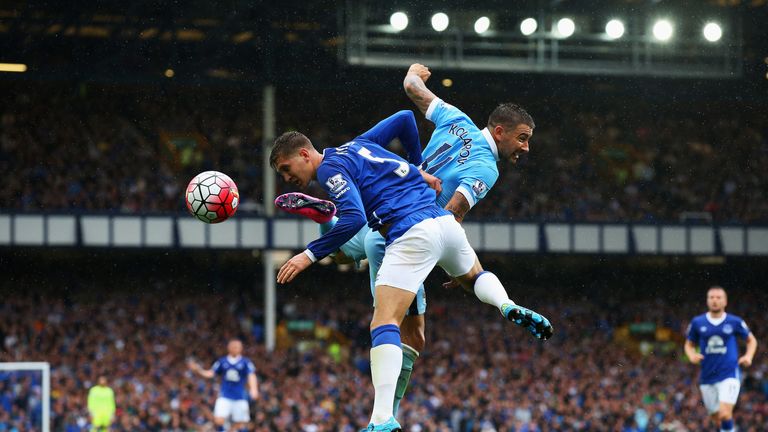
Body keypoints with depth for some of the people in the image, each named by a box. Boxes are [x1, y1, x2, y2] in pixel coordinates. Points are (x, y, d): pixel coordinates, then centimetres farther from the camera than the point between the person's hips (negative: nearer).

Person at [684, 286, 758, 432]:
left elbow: (751, 340, 14)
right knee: (717, 419, 8)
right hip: (707, 378, 3)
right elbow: (689, 344, 16)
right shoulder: (697, 323, 4)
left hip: (730, 375, -3)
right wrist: (692, 355, -6)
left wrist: (748, 356, -4)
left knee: (725, 414, -21)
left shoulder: (735, 322, 0)